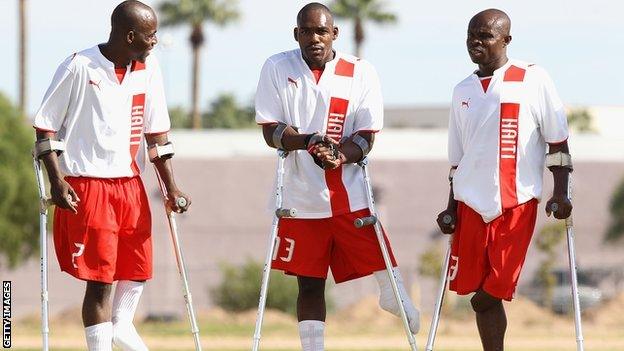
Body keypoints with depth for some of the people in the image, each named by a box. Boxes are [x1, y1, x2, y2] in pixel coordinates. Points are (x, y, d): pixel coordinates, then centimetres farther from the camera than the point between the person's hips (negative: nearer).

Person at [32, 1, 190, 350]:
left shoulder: (148, 67, 4)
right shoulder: (80, 67, -12)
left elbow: (156, 131, 10)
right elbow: (46, 126, -6)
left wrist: (171, 187, 6)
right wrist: (57, 181, -15)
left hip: (130, 183, 6)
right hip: (86, 185, -6)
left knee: (139, 267, 13)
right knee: (101, 276, -5)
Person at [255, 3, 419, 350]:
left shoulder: (361, 72, 1)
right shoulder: (277, 69, 1)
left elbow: (367, 136, -3)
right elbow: (271, 131, -4)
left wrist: (340, 155, -25)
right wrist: (309, 141, -24)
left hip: (351, 197, 0)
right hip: (301, 198, 0)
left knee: (383, 267, -9)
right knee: (309, 284, 4)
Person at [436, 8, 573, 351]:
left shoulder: (532, 79, 0)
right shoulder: (463, 91, 15)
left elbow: (557, 141, 0)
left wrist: (560, 193, -7)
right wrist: (452, 207, 17)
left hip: (516, 204, -5)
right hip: (471, 205, 5)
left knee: (487, 297, -10)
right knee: (483, 298, 4)